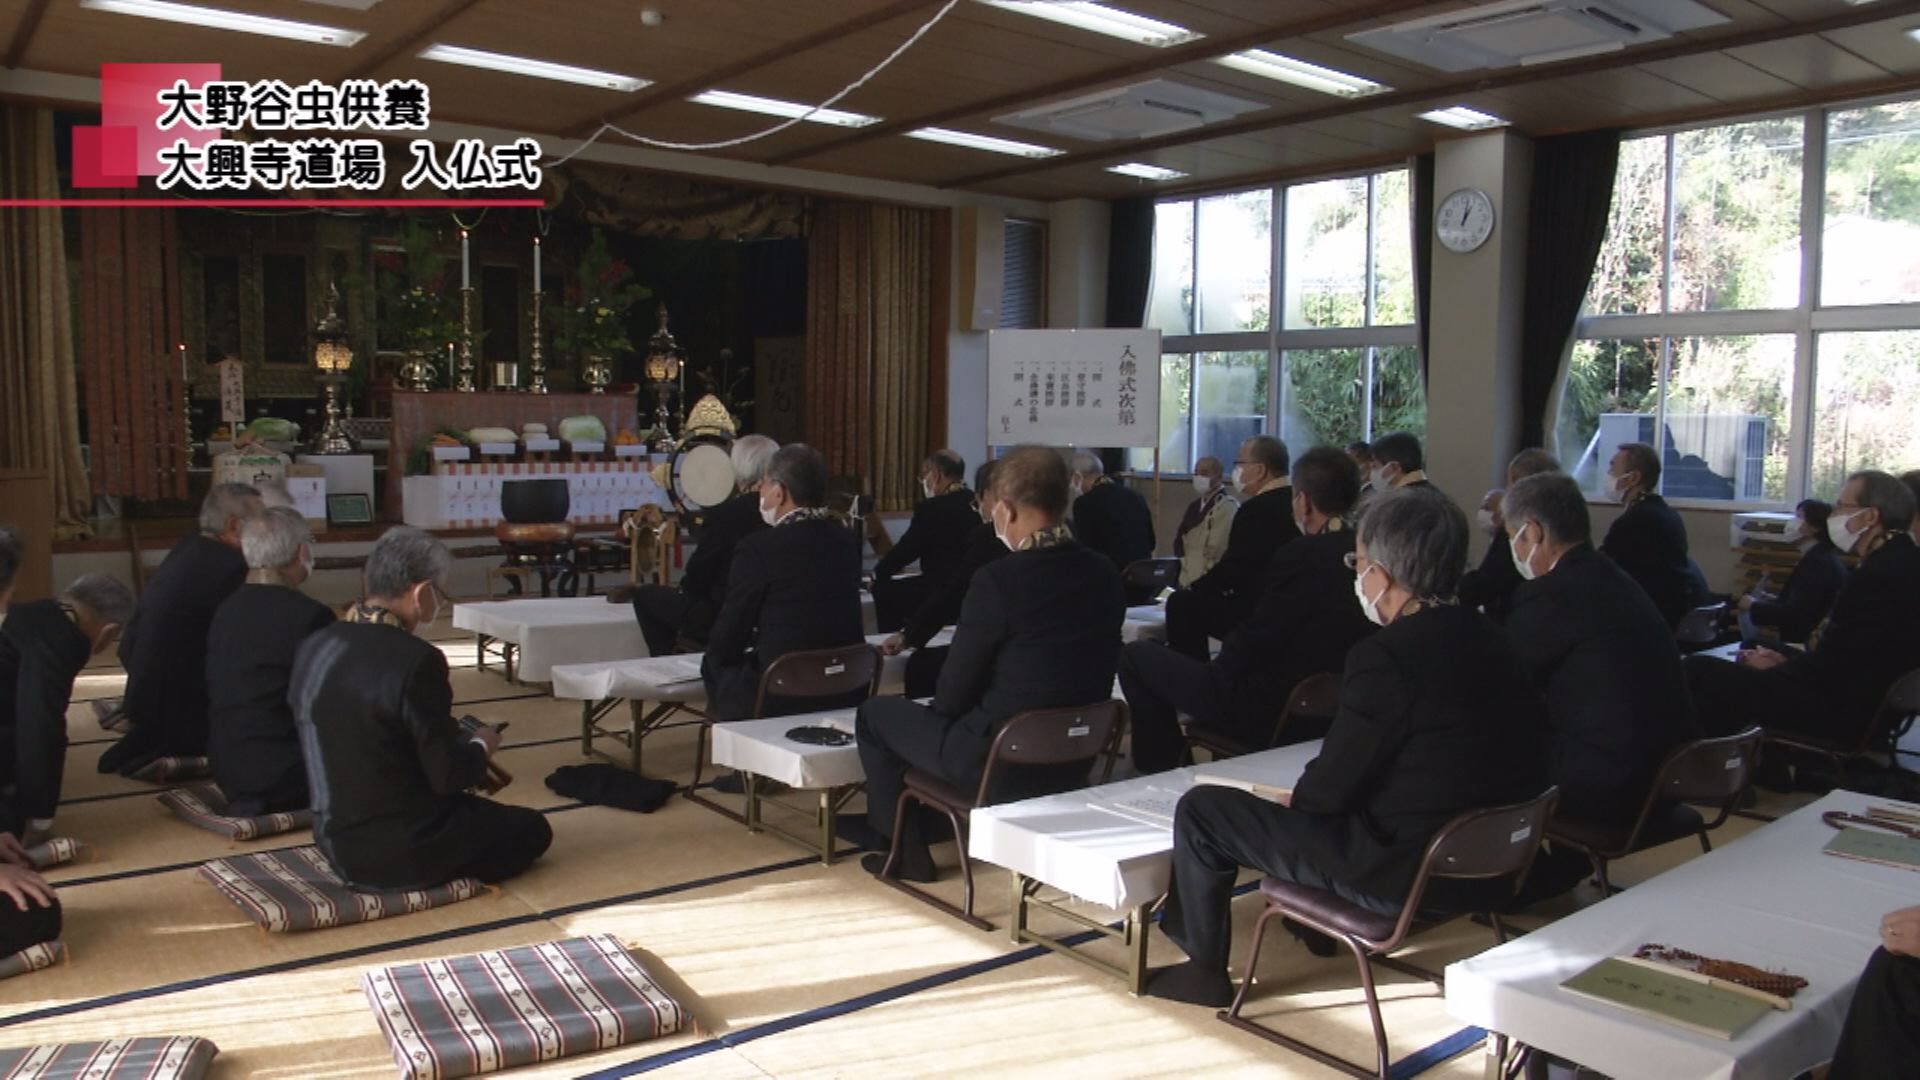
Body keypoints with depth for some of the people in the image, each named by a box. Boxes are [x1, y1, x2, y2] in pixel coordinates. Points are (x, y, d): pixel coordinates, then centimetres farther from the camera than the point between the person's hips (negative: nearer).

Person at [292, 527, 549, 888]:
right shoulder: (416, 660, -24)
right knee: (533, 829, 15)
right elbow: (448, 776, -20)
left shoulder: (312, 648, -2)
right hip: (406, 852, -7)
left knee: (467, 805, 31)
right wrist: (481, 745, 1)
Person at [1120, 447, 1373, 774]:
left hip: (1270, 718, -8)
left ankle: (1160, 772, 14)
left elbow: (1254, 641, -16)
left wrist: (1224, 658, 6)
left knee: (1137, 655, 2)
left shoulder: (1301, 555, -22)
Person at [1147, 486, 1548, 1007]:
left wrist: (1295, 798, 6)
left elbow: (1330, 787, -16)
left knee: (1199, 809, 1)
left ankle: (1204, 968, 17)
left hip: (1400, 873, -9)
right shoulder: (1489, 640, 2)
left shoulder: (1387, 656, -23)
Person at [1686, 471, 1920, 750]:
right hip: (1863, 699, 11)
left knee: (1698, 670, -12)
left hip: (1843, 710, -11)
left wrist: (1777, 668, -5)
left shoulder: (1879, 573, -23)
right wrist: (1788, 660, 3)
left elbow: (1829, 666, -22)